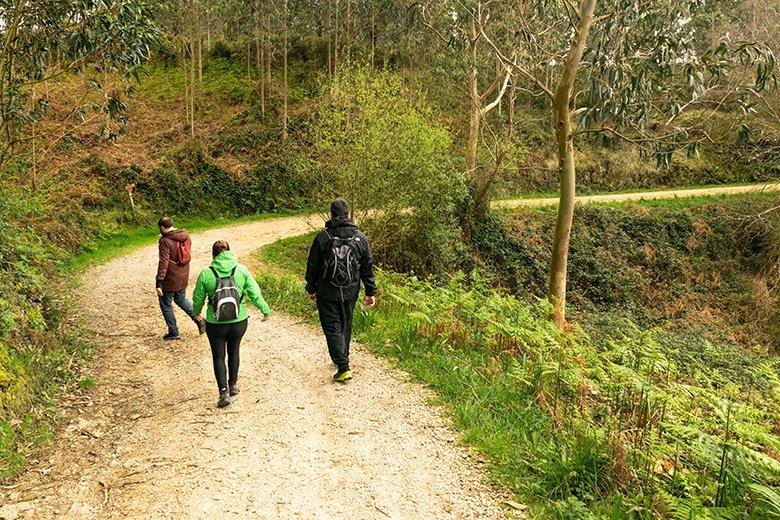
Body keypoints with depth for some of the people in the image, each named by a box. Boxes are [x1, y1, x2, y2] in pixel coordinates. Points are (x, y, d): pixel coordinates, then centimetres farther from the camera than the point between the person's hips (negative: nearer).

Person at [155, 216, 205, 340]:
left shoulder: (165, 241, -20)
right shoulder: (186, 236, 2)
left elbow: (163, 263, -24)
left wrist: (159, 282, -22)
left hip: (170, 280, -7)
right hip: (184, 277, 7)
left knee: (165, 304, 11)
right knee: (181, 299, 27)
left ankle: (174, 332, 18)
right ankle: (198, 319, 13)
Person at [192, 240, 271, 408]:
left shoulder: (205, 274, -11)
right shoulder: (241, 270, -8)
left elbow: (198, 299, 1)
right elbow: (255, 293, -5)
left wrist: (196, 313, 22)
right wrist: (265, 310, 10)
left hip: (215, 324, -2)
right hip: (239, 322, 2)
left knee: (218, 356, 13)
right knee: (234, 351, 24)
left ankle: (224, 392, 7)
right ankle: (233, 385, 36)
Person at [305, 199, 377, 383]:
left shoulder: (322, 237, -10)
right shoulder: (360, 238, -1)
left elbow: (312, 266, -3)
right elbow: (368, 267, 3)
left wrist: (311, 288, 10)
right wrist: (371, 292, 10)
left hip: (327, 293, -3)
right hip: (350, 292, 4)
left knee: (332, 328, 1)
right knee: (345, 326, 20)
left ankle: (344, 368, -8)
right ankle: (343, 358, 36)